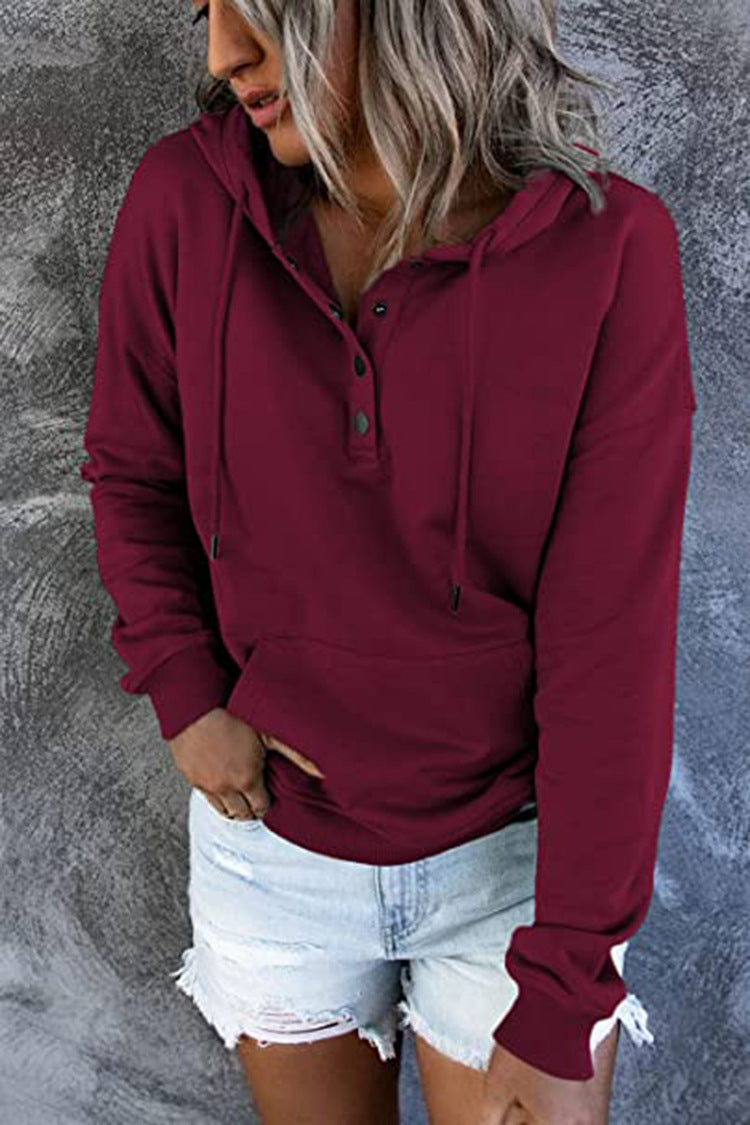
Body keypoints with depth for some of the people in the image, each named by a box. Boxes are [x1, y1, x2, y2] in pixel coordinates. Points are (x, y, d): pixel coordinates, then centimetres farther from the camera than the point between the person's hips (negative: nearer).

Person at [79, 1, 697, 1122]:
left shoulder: (609, 246, -19)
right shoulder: (183, 201, -12)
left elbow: (611, 641, -18)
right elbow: (131, 471, 5)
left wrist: (560, 1007, -15)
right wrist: (183, 692, -8)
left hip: (519, 846, -2)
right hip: (274, 834, 3)